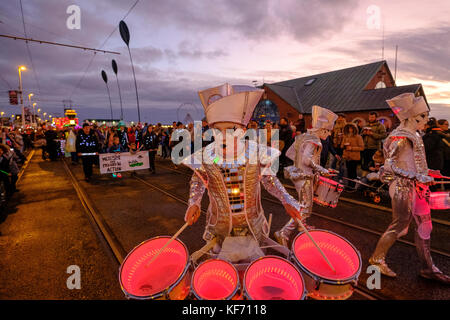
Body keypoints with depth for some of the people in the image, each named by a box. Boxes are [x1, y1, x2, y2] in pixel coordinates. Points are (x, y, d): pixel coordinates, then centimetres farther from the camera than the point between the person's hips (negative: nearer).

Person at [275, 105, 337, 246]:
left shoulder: (303, 137, 9)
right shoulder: (313, 141, -17)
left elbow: (289, 153, 11)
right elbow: (307, 159, -30)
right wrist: (321, 169, -22)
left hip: (298, 174, 10)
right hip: (304, 178, -10)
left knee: (303, 204, 27)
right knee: (305, 209, -5)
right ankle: (283, 233, -7)